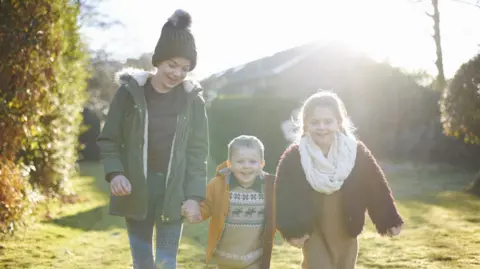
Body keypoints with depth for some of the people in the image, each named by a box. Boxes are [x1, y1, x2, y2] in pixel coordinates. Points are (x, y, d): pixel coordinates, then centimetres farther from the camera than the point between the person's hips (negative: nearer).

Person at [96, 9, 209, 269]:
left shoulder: (192, 99, -1)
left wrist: (194, 195, -10)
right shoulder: (130, 91, -4)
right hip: (137, 190, 0)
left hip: (173, 192, 0)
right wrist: (115, 173, -17)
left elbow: (198, 152, 0)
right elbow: (109, 140, 1)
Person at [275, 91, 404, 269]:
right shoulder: (293, 158, -13)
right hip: (314, 235, -3)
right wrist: (291, 230, -17)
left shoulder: (357, 152, -10)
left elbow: (376, 187, -3)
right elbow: (284, 196, -10)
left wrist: (388, 221, 1)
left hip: (346, 234, 3)